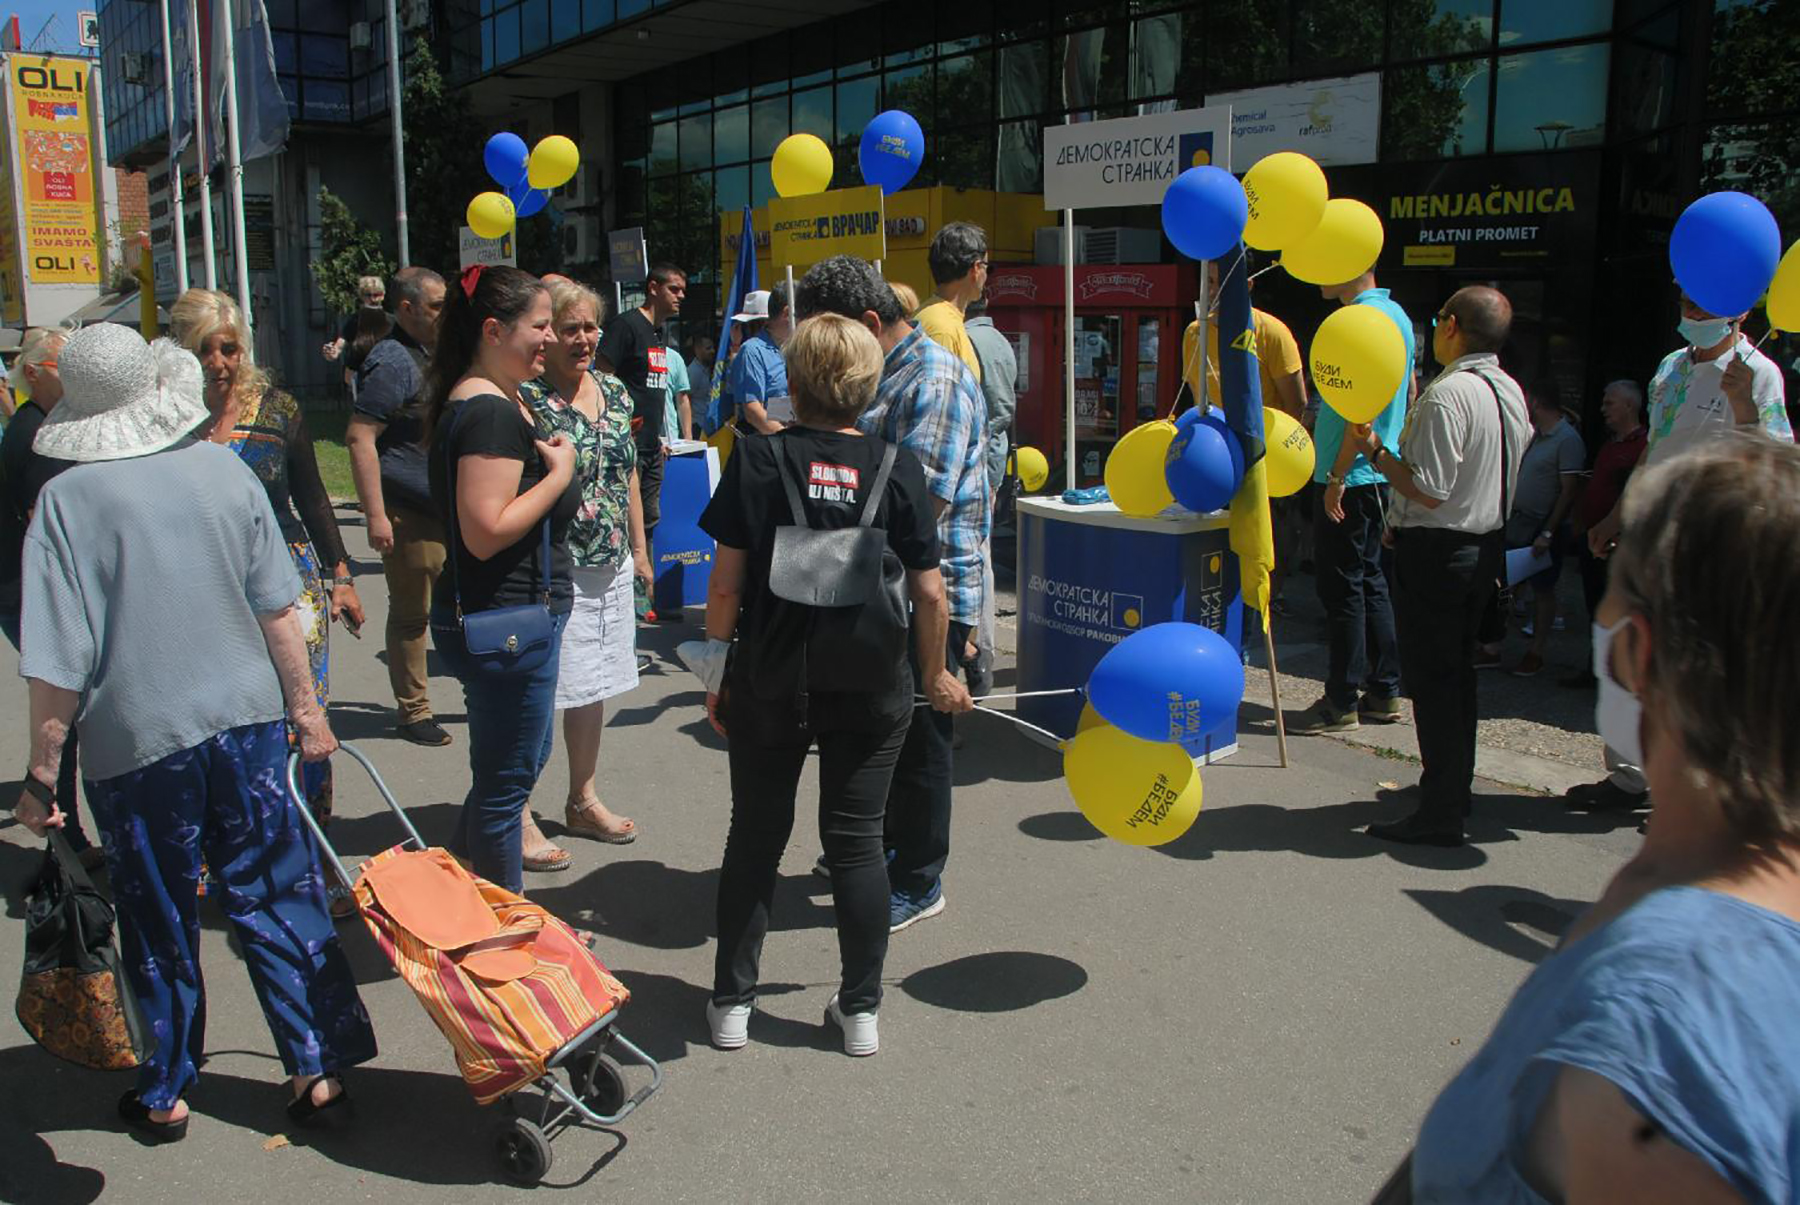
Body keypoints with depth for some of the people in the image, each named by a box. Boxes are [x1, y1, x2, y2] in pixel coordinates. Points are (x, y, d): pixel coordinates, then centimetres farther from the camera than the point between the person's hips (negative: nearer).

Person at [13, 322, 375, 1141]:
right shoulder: (224, 470, -3)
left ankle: (165, 1095, 29)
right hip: (246, 717, 3)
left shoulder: (68, 499, -12)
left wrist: (41, 774, -3)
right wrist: (305, 707, 12)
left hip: (137, 742, -2)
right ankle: (319, 1071, 17)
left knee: (159, 927, 14)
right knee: (280, 899, 12)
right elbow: (277, 609, 2)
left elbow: (59, 665, -13)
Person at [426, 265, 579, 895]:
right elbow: (486, 532, -27)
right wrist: (559, 473, -20)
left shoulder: (501, 400, 13)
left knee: (525, 757, 23)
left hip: (505, 619, 11)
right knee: (508, 777, 3)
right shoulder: (491, 412, -21)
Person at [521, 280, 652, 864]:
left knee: (592, 685, 17)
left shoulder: (614, 391, 9)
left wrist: (639, 547, 17)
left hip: (609, 568, 7)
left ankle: (583, 800, 33)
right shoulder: (526, 399, -13)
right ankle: (519, 818, 13)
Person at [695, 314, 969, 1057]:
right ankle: (860, 1009, 20)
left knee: (756, 836, 14)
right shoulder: (897, 468, -6)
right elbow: (929, 593, -5)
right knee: (857, 841, 11)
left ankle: (731, 1003, 23)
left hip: (769, 682, 0)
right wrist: (936, 675, 9)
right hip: (870, 688, 0)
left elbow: (727, 583, -9)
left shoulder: (758, 459, -8)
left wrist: (717, 670, 4)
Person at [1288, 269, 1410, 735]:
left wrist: (1337, 475, -21)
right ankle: (1384, 692, 22)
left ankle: (1341, 704, 3)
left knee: (1342, 586, -4)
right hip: (1379, 474, 10)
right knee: (1368, 579, 15)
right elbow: (1409, 395, 21)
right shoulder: (1395, 314, 15)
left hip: (1351, 478, -10)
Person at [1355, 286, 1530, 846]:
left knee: (1431, 677, -3)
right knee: (1458, 670, 19)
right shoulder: (1512, 392, 10)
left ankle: (1440, 814, 1)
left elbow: (1429, 490, -22)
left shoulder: (1447, 394, -20)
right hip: (1486, 544, 9)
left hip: (1435, 549, -9)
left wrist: (1375, 450, -11)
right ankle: (1455, 787, 30)